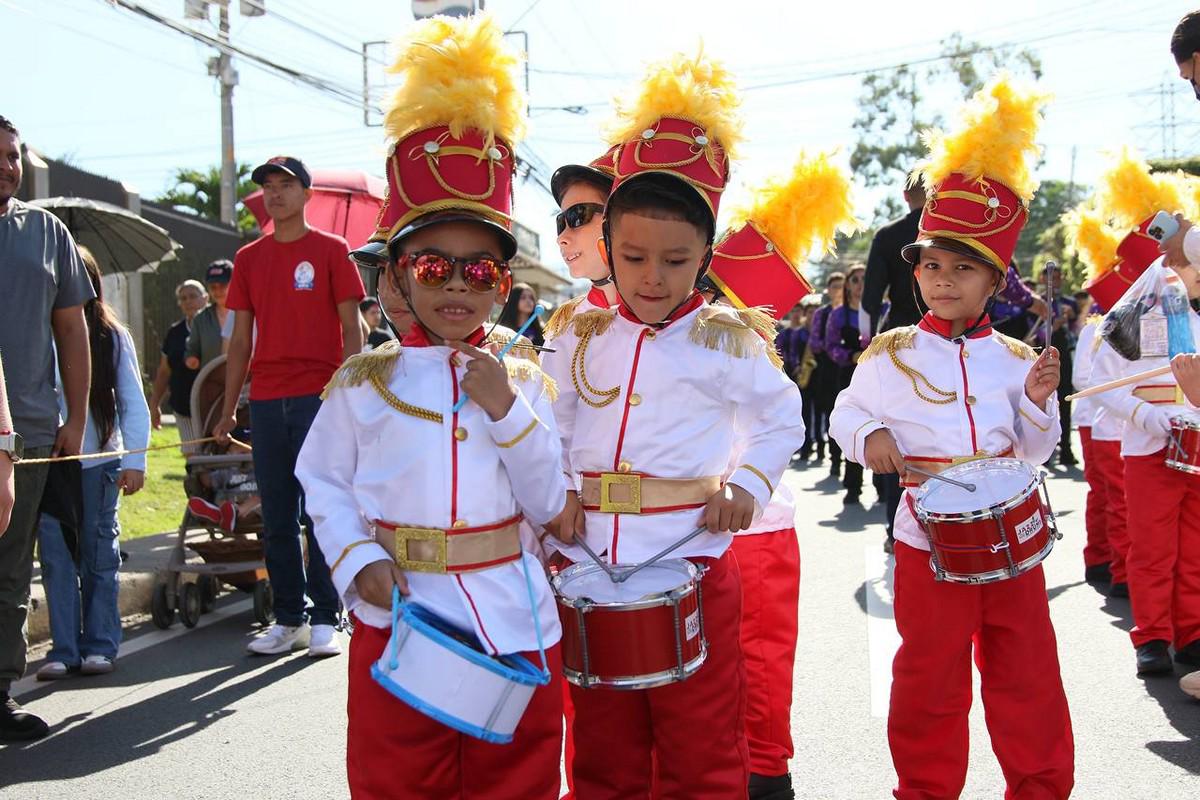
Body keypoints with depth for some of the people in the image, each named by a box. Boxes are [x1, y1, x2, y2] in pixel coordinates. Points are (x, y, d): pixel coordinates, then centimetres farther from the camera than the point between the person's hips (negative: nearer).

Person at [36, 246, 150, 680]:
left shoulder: (112, 337, 2)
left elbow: (133, 403, 3)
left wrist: (134, 461, -4)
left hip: (99, 461, 0)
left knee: (99, 556, 6)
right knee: (56, 558, 0)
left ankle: (99, 646, 14)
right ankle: (63, 649, 7)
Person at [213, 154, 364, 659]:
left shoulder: (331, 250, 3)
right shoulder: (249, 258, 14)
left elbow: (351, 328, 0)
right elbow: (241, 339, 15)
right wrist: (228, 409, 11)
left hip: (320, 396, -4)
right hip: (266, 400, 4)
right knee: (277, 517, 6)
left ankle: (324, 621, 5)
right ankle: (288, 620, 14)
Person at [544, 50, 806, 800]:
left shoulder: (726, 340, -4)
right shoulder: (581, 338, 5)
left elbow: (782, 417, 7)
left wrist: (748, 485, -6)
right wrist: (557, 492, -3)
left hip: (690, 564, -3)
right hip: (590, 565, 3)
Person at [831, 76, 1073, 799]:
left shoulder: (1017, 358, 3)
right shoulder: (890, 356, -2)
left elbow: (1036, 450, 8)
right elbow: (847, 413, 7)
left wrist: (1038, 404, -11)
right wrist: (869, 436, -14)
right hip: (929, 536, -2)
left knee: (1029, 677, 10)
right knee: (929, 681, 8)